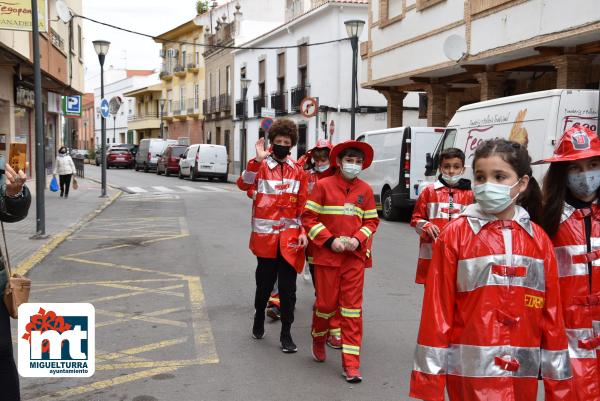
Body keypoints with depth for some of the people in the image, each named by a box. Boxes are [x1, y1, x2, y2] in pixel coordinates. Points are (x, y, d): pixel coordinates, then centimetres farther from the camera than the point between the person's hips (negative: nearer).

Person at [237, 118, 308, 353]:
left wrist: (303, 232, -1)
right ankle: (259, 319, 37)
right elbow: (244, 185, -21)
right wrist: (257, 160, -29)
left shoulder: (297, 171, 7)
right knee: (265, 282, 10)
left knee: (288, 288, 3)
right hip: (265, 236, -2)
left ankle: (286, 334, 12)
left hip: (289, 237, 2)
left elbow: (302, 205, 9)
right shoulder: (260, 166, -2)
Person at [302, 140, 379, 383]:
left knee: (352, 307, 0)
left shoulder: (365, 190, 6)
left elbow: (371, 221, 11)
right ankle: (318, 340, 36)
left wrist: (358, 239, -8)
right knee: (326, 303, 6)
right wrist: (330, 240, -14)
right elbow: (308, 217, -4)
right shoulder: (323, 185, -3)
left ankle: (351, 362, 5)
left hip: (355, 256, 2)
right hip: (327, 254, -2)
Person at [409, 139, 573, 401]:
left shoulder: (539, 240, 3)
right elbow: (437, 310, -7)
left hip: (524, 376, 3)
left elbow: (552, 314, 4)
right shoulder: (454, 236, -6)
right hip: (470, 373, -3)